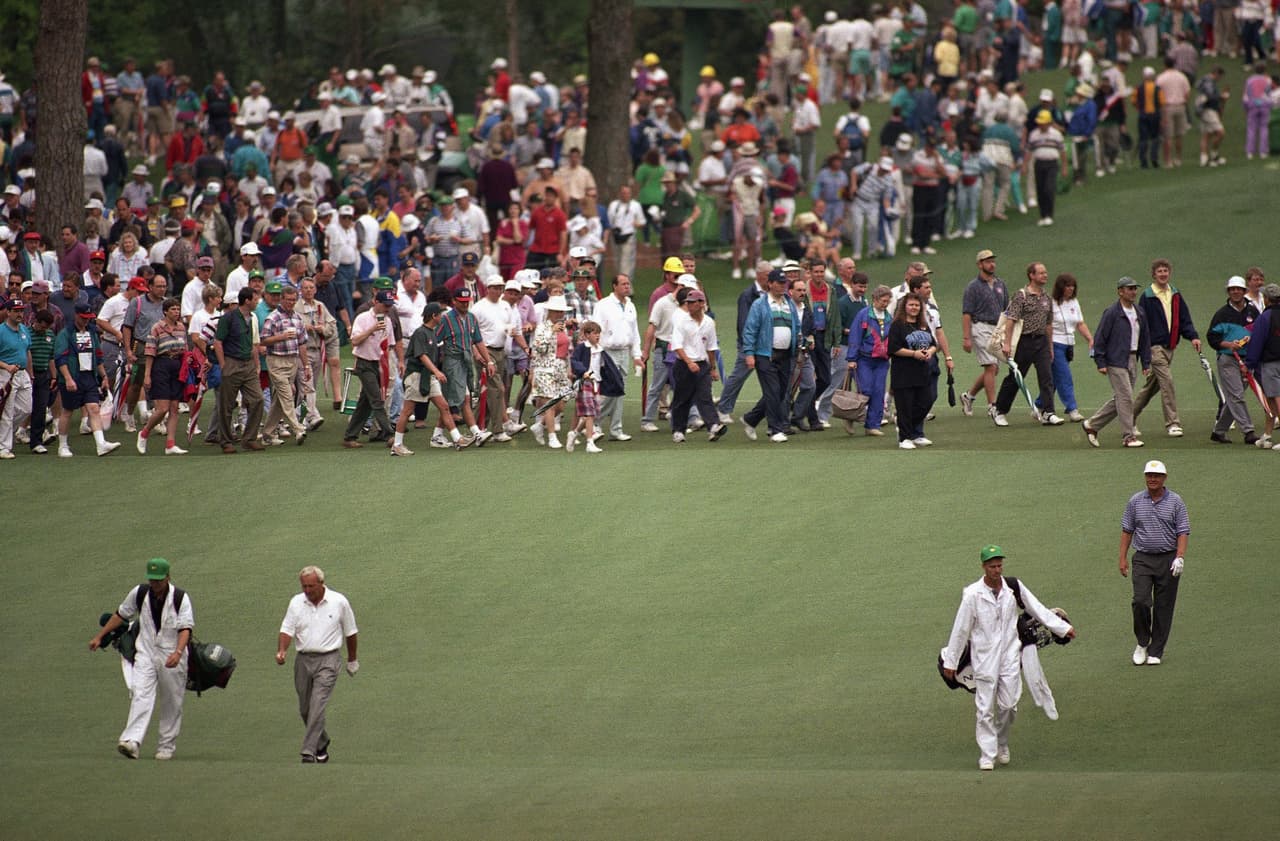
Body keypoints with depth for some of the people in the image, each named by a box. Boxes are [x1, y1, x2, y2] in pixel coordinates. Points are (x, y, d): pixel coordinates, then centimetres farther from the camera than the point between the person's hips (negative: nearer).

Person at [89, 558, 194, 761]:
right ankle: (131, 741, -29)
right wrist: (99, 637, 16)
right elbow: (121, 615, 14)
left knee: (171, 704, 5)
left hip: (171, 656, -1)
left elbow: (185, 628, -17)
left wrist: (178, 652, -34)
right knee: (140, 696, -16)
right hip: (145, 653, 1)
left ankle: (166, 746, 17)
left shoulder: (180, 599, -9)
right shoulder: (139, 593, 1)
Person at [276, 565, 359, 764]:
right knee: (305, 709, 10)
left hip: (327, 660, -4)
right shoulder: (296, 603, 3)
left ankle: (309, 751, -20)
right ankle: (322, 743, 32)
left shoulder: (339, 602, -3)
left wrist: (352, 659, 16)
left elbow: (351, 633, 9)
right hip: (303, 660, 4)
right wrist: (281, 651, -21)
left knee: (317, 705, -17)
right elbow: (287, 630, -2)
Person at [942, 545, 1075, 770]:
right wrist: (950, 662, -1)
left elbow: (1037, 609, 11)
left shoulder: (1013, 587, 0)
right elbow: (960, 630, -5)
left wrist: (1063, 628, 13)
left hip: (1010, 655, 3)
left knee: (1008, 705, 3)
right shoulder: (973, 594, -11)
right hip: (984, 657, -3)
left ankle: (1002, 744, 27)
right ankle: (987, 755, 5)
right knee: (985, 708, -2)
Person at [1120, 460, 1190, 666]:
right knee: (1141, 601, -13)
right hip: (1143, 558, 1)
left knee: (1164, 606, 1)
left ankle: (1156, 651, 8)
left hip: (1168, 559, -1)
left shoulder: (1175, 502, 1)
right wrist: (1123, 558, 4)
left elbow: (1183, 532, -3)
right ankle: (1142, 643, 8)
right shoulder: (1135, 501, 6)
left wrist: (1179, 557, -15)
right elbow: (1126, 530, 10)